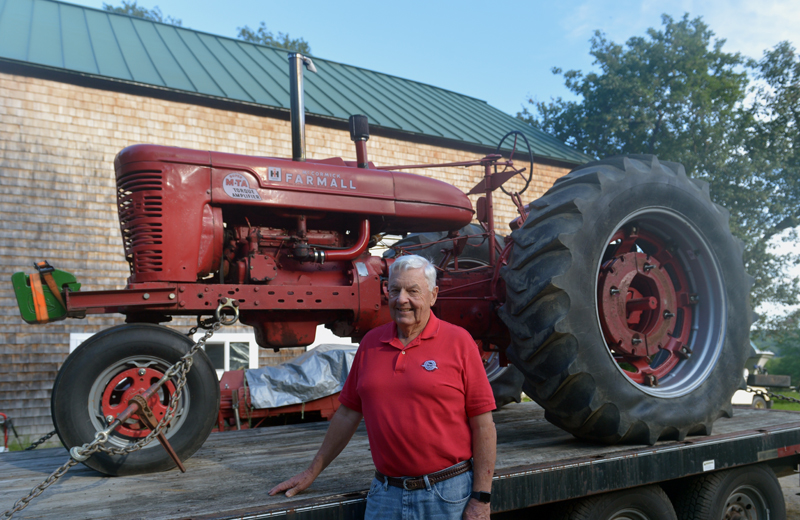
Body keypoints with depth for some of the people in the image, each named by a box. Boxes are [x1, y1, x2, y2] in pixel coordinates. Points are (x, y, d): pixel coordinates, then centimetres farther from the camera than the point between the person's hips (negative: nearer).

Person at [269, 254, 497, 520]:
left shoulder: (458, 341, -7)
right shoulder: (371, 342, 5)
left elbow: (483, 424, -8)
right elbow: (348, 413, 11)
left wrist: (481, 498, -10)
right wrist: (313, 471, 14)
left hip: (449, 495, -3)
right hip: (385, 494, 3)